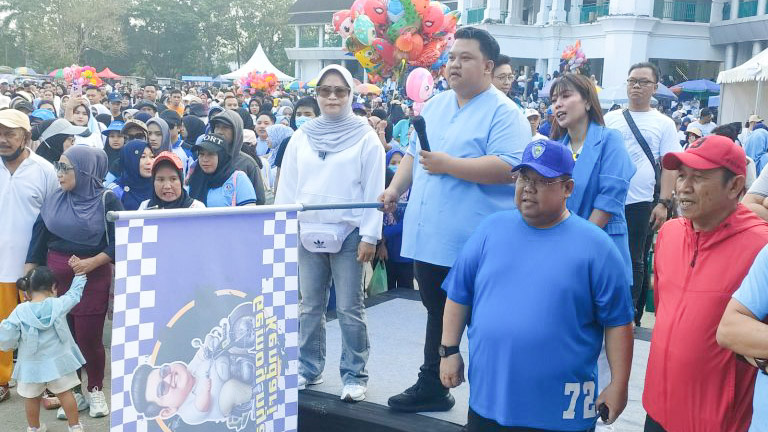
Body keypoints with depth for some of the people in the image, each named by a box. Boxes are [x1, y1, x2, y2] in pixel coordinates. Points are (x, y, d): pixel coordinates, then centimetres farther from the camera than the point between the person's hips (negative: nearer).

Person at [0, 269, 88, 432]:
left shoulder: (20, 311, -12)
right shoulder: (59, 305, -13)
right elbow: (75, 293, 3)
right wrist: (79, 274, 17)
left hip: (31, 365, 1)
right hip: (57, 361, 0)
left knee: (32, 397, 19)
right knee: (65, 394, 12)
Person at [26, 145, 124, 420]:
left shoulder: (107, 201, -7)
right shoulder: (55, 200, 6)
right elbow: (39, 238, 7)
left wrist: (91, 262, -20)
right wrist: (27, 276, 5)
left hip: (92, 276, -4)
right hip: (55, 276, 4)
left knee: (89, 337, -1)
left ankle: (96, 392, 18)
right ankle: (72, 393, 21)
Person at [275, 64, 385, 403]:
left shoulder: (365, 137, -1)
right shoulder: (302, 137, 8)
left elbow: (374, 190, -4)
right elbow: (287, 186, 9)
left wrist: (369, 236, -9)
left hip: (348, 234, -3)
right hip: (308, 232, 4)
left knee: (349, 308, 1)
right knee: (310, 306, 12)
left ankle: (355, 375, 12)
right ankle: (308, 369, 25)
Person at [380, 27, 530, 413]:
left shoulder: (504, 113, -10)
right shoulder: (434, 107, 15)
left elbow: (509, 168, -23)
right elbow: (413, 153, 23)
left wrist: (448, 165, -21)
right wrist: (395, 190, 9)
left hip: (475, 243, -7)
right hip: (428, 236, 8)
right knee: (438, 315, 20)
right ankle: (431, 386, 34)